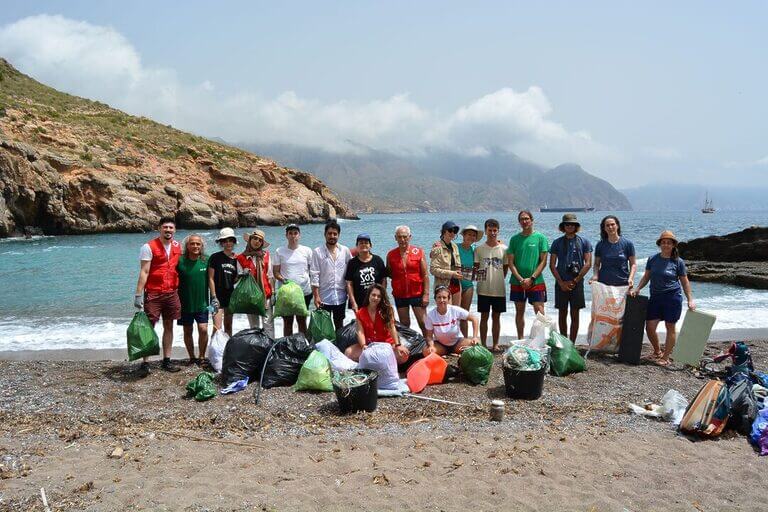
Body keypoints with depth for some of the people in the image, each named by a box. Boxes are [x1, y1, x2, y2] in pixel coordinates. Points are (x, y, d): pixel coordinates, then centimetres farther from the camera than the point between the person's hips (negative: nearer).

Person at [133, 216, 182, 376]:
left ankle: (166, 360, 18)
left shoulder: (177, 246, 8)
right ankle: (145, 363, 3)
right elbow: (144, 272, -12)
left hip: (172, 293, 5)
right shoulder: (149, 247, -8)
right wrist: (138, 294, -16)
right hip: (153, 294, -5)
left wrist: (179, 290, 13)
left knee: (169, 326, 10)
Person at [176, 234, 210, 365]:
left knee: (203, 329, -10)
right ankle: (192, 357, 26)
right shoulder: (180, 261, -8)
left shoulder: (206, 260, -3)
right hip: (185, 303, 0)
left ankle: (202, 357, 7)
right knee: (187, 331, 11)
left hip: (202, 303, 0)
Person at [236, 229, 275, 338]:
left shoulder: (266, 255, 8)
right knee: (254, 326, 7)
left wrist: (273, 292, 3)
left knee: (268, 324, -3)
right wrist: (244, 275, -15)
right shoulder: (241, 258, 3)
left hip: (266, 294, 0)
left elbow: (270, 276, 9)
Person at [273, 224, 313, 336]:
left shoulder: (307, 251, 4)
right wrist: (283, 279, -16)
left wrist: (313, 288, 2)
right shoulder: (280, 251, 3)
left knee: (302, 321, 9)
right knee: (287, 322, 6)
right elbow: (275, 272, 3)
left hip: (304, 292, 0)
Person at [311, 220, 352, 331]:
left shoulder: (345, 251, 3)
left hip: (340, 297, 3)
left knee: (339, 326, 15)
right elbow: (314, 276, -8)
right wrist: (316, 296, -12)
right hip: (324, 297, -3)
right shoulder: (317, 252, -5)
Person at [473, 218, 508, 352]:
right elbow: (475, 268, 5)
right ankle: (483, 344, 12)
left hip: (499, 289, 0)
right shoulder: (479, 249, 1)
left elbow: (505, 269, 6)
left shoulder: (504, 249, 2)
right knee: (484, 317, 5)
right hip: (483, 289, 0)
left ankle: (495, 344, 16)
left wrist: (498, 280, 1)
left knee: (496, 317, 8)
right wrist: (477, 274, -11)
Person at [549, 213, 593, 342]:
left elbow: (588, 264, -1)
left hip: (577, 283, -1)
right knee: (562, 314, 6)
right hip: (561, 284, 1)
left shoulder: (584, 242, 3)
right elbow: (552, 265, 3)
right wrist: (561, 282, -6)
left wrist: (575, 281, -8)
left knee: (575, 315, 1)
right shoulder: (557, 242, 5)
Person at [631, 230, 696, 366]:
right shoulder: (653, 259, 5)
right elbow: (646, 276, 12)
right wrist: (637, 289, -2)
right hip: (655, 297, 3)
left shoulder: (678, 262, -3)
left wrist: (690, 300, -2)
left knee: (670, 327, 4)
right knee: (649, 327, 1)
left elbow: (685, 282, 2)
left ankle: (665, 357, 15)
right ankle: (657, 352, 25)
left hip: (672, 297, -3)